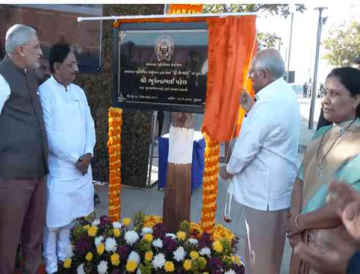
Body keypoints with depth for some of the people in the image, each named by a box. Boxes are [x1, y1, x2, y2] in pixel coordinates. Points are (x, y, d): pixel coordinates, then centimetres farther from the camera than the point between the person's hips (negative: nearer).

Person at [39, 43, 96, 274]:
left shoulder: (78, 91, 9)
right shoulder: (44, 92, -12)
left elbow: (89, 124, 8)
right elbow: (49, 134, -16)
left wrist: (88, 153, -6)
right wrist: (74, 159, -13)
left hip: (83, 165, 6)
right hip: (60, 167, -6)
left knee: (70, 215, 18)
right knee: (54, 217, 5)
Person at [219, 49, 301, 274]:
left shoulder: (269, 103, -26)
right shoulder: (286, 94, 5)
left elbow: (246, 148, -22)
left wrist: (229, 170, -5)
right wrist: (251, 109, 5)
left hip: (265, 188, -10)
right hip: (277, 184, 10)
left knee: (260, 248, 8)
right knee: (268, 245, 25)